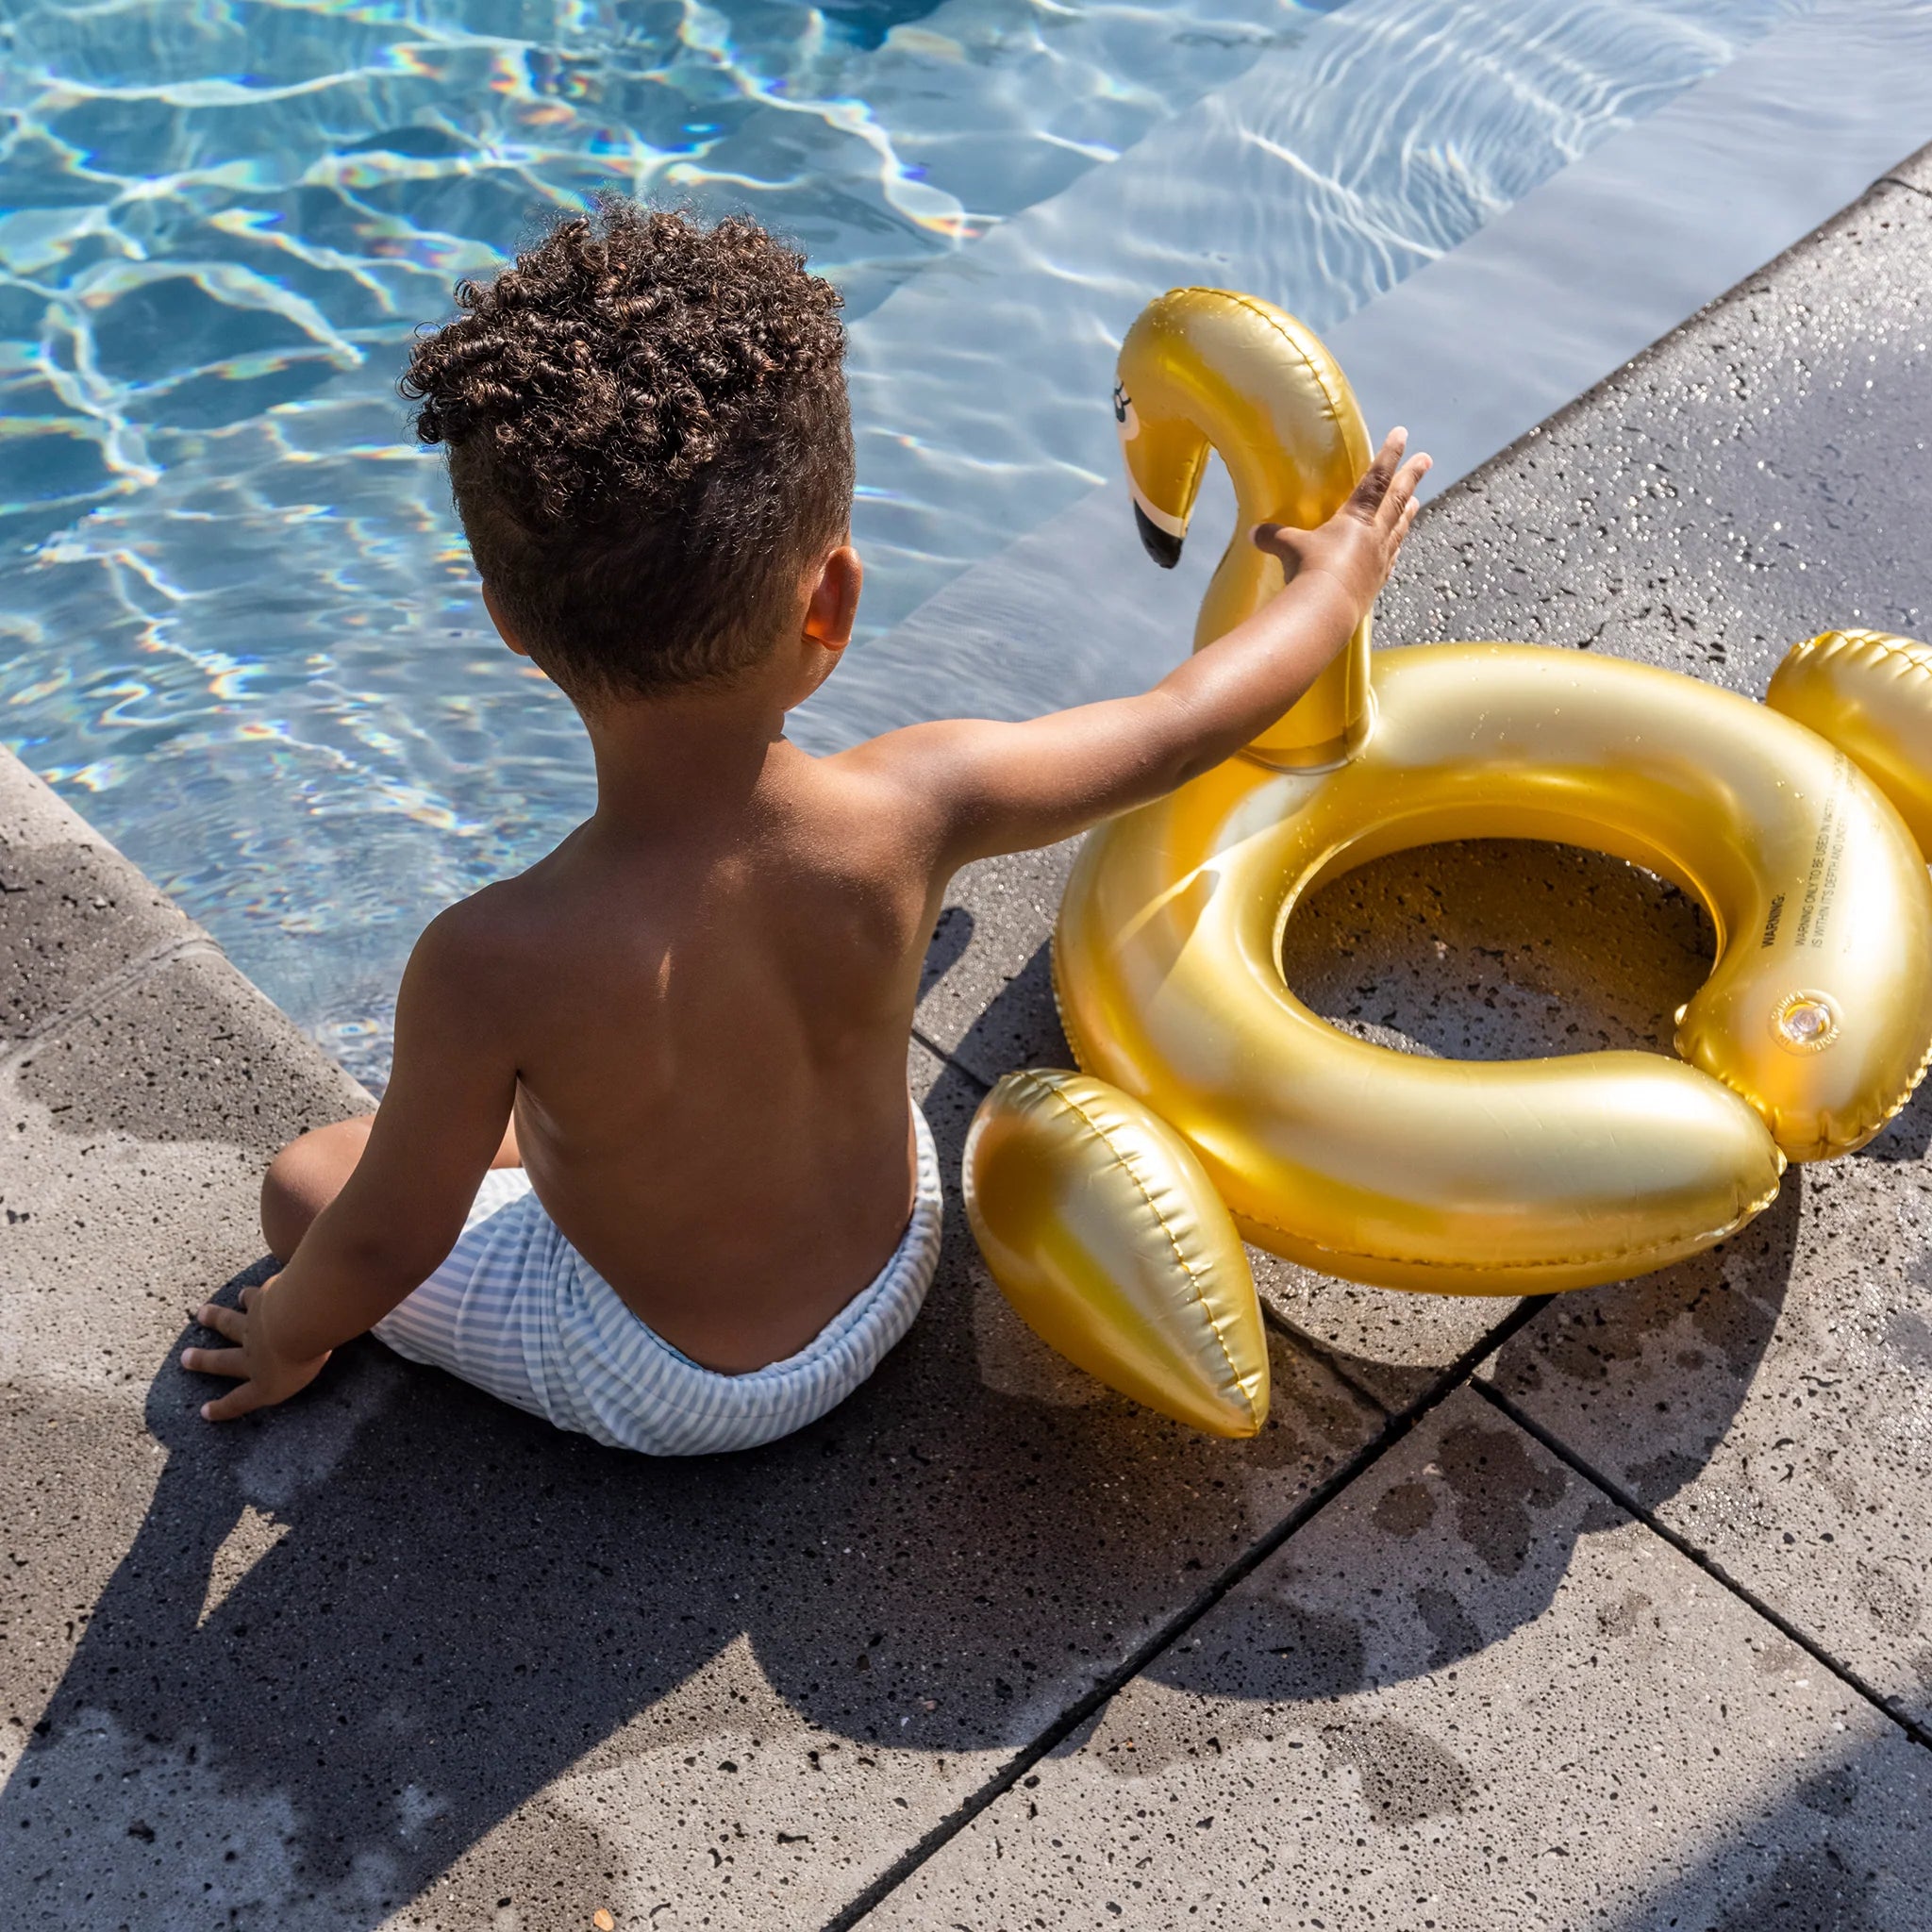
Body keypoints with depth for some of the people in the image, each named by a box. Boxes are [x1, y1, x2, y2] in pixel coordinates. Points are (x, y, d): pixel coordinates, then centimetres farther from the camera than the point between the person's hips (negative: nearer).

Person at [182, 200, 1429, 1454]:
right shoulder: (914, 811, -30)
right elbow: (1183, 728, -13)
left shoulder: (498, 964, -38)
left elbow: (384, 1244, -22)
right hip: (890, 1274, 4)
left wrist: (286, 1337, 2)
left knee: (303, 1181, 13)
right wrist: (1335, 585, 7)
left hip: (662, 1385, -4)